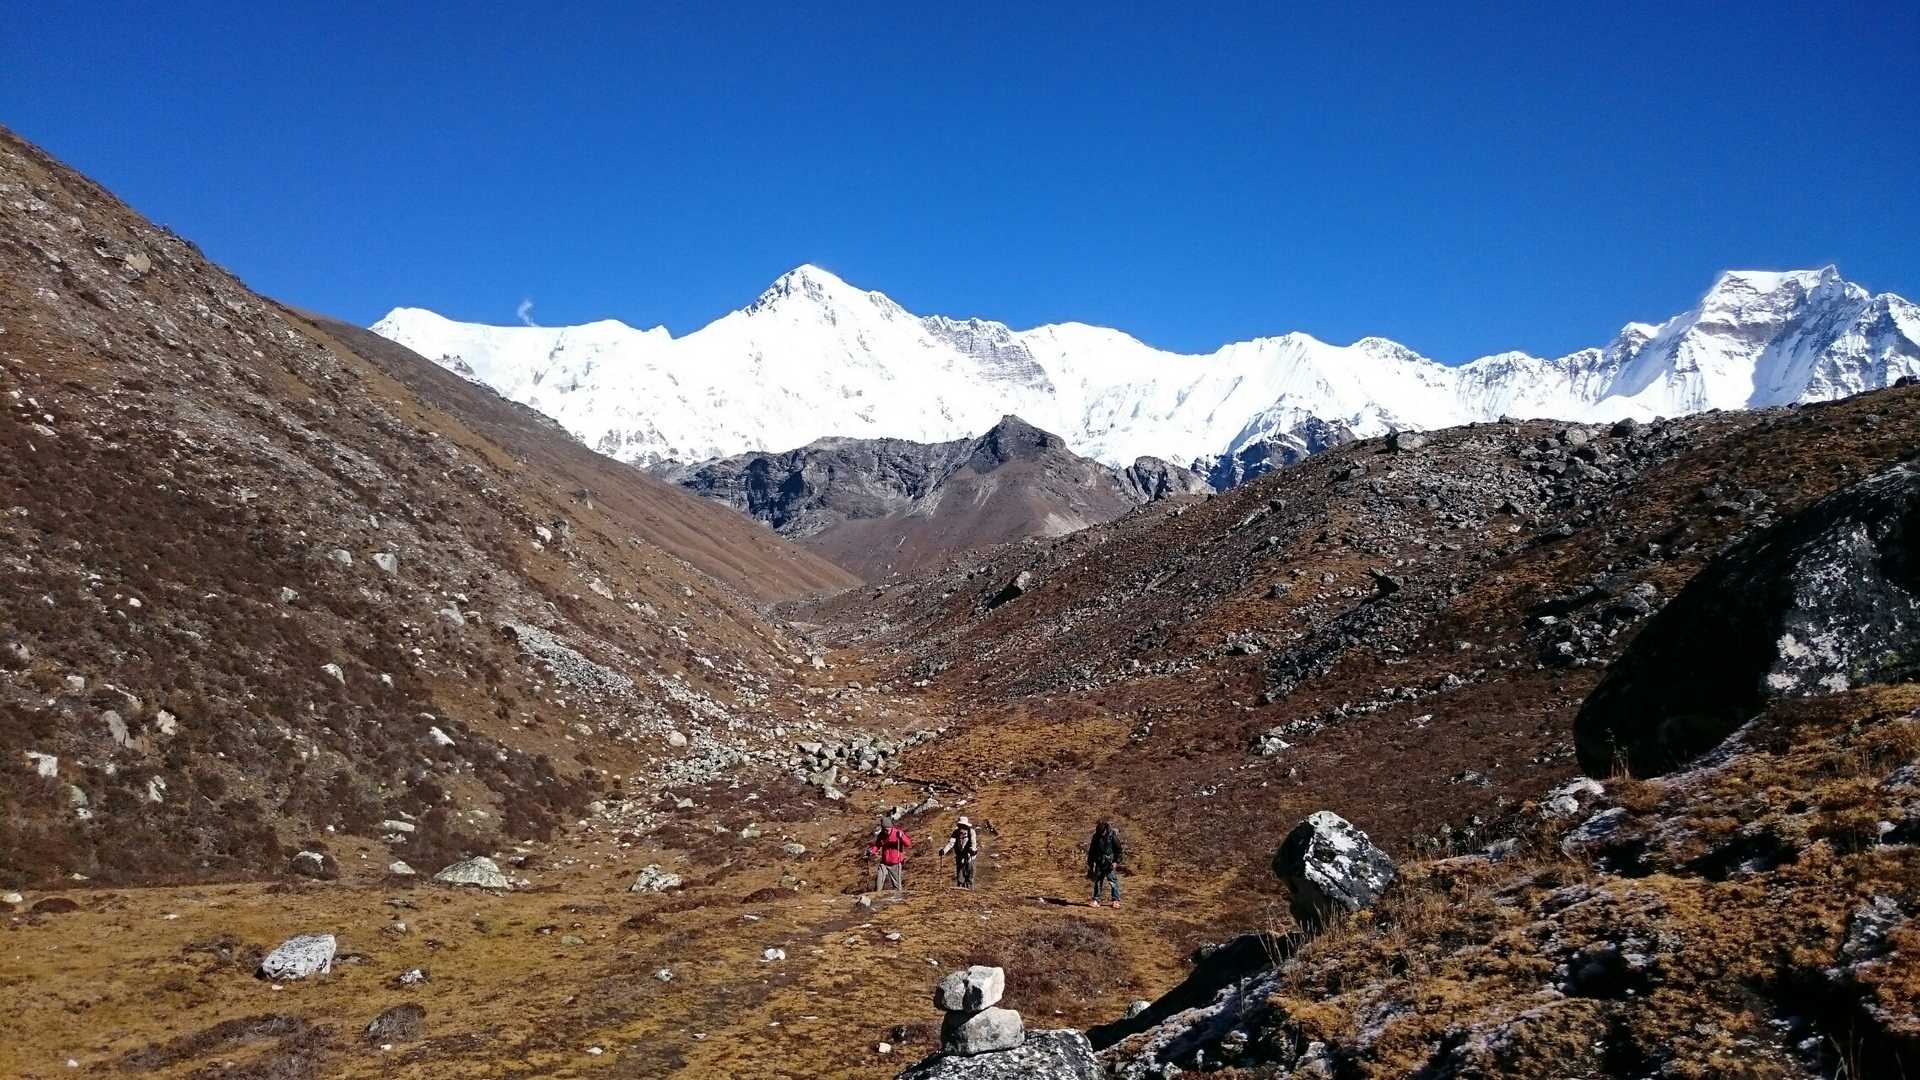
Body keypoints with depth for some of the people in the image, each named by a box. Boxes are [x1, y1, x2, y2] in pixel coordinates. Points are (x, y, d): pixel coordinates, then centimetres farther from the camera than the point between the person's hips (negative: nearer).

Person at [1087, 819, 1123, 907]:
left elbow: (1119, 850, -3)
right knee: (1097, 881, 6)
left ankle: (1116, 900, 3)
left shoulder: (1113, 835, -9)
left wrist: (1116, 862, -9)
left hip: (1110, 863, -4)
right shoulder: (1096, 836, 2)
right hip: (1099, 863, 4)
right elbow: (1091, 851, 12)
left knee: (1113, 881, -4)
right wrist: (1090, 864, 11)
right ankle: (1096, 900, 13)